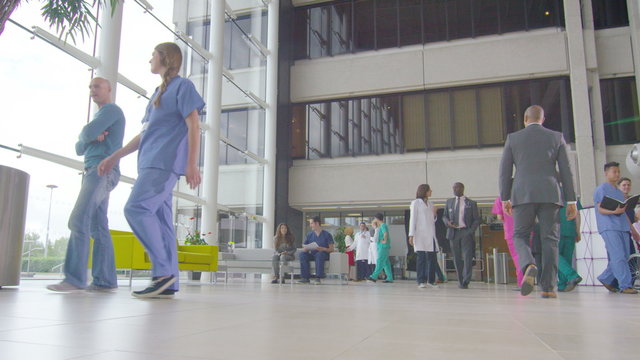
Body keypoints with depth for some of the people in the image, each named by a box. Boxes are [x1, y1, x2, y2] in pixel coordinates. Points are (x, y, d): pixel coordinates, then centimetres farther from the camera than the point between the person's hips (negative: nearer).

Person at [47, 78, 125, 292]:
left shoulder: (111, 110, 0)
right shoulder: (101, 117, 30)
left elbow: (86, 134, -14)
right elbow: (79, 148, 20)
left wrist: (87, 136, 9)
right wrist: (92, 138, 0)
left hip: (103, 171, -10)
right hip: (95, 172, 10)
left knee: (79, 220, -19)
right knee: (98, 227, 2)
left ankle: (74, 278, -24)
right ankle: (105, 280, -2)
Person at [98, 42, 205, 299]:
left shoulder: (182, 86, 2)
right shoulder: (158, 93, 27)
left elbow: (193, 126, -8)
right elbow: (144, 134, 29)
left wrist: (192, 164, -17)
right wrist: (115, 157, 27)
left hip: (165, 162, -8)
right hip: (151, 163, 9)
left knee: (136, 209, -19)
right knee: (160, 219, 2)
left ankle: (164, 271, -16)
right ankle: (168, 283, 2)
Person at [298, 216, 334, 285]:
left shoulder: (327, 234, -1)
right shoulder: (309, 235, 11)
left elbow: (331, 249, -6)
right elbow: (304, 248, 7)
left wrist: (323, 249, -26)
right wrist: (305, 249, -18)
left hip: (323, 254, -4)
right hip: (311, 255, 4)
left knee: (319, 254, -38)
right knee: (302, 254, -26)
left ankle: (318, 278, -38)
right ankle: (306, 278, -28)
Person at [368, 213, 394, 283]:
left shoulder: (383, 225, -12)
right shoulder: (381, 226, 18)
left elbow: (385, 233, -28)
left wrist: (385, 241, -19)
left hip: (384, 246, -10)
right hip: (381, 247, 10)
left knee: (380, 262, -12)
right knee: (386, 263, 8)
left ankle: (374, 277, -16)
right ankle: (390, 278, 8)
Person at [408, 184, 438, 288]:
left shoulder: (431, 204, 18)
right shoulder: (415, 203, 3)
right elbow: (413, 219, -3)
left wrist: (434, 214, 2)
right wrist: (411, 235, -10)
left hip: (431, 234, 5)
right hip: (420, 235, -5)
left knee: (432, 258, 2)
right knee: (421, 257, -6)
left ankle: (431, 280, 12)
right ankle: (421, 281, -2)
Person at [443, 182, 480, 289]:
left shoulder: (471, 203, 5)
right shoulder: (449, 202, 15)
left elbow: (476, 220, 5)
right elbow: (444, 216, 18)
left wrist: (471, 231, -9)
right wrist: (447, 222, -5)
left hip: (466, 232, -3)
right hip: (453, 232, 3)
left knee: (467, 257, -12)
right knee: (457, 258, 6)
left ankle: (466, 282, -12)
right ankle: (460, 280, 15)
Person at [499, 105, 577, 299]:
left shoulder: (513, 138, 8)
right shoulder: (556, 137, 10)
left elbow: (504, 171, 5)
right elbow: (566, 171, 7)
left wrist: (505, 198, 9)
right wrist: (571, 200, 10)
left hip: (523, 195, -1)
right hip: (550, 195, 1)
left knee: (520, 235, 7)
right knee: (549, 239, 5)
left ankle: (529, 265, -24)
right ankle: (548, 287, 2)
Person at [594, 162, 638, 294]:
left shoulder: (619, 192, 25)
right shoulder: (601, 189, 1)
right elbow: (600, 209, -8)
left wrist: (631, 228, 20)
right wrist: (614, 211, -26)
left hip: (622, 228, 8)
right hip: (609, 227, -8)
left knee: (624, 256, 4)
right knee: (618, 256, -13)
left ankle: (605, 278, 18)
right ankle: (625, 285, -13)